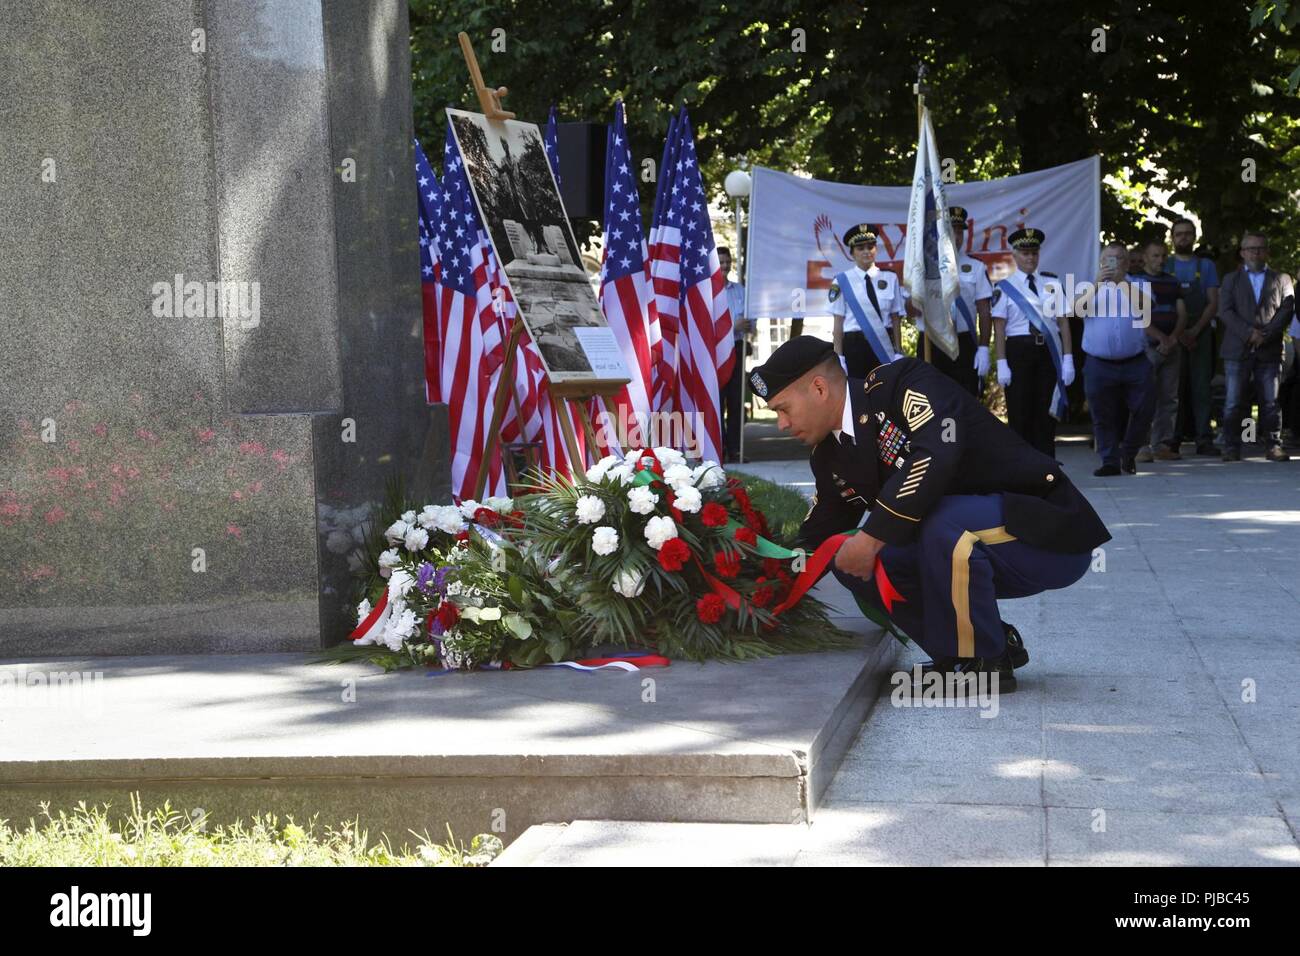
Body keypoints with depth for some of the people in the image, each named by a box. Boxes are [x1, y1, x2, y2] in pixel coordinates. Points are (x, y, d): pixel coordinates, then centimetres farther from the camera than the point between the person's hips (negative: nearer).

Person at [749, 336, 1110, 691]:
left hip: (1050, 535, -8)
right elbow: (817, 542, 14)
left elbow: (938, 455, -34)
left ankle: (984, 663, -14)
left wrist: (872, 537, -30)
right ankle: (994, 640, 5)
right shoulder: (830, 457, 7)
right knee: (853, 562, -4)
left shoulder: (903, 382, -16)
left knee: (941, 521, -35)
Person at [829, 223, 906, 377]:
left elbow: (896, 318, 7)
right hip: (855, 344, -2)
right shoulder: (842, 282, 1)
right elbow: (838, 322, 1)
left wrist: (898, 352, 2)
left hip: (885, 343, 2)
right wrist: (839, 357, -4)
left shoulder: (890, 278, 7)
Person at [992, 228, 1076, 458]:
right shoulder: (1004, 288, 2)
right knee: (1020, 413, 1)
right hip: (1019, 350, -2)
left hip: (1049, 351, 2)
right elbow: (999, 327, -2)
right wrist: (1002, 363, -10)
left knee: (1047, 413, 6)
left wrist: (1067, 359, -1)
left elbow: (1063, 321, 6)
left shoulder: (1052, 283, 9)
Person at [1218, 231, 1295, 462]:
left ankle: (1273, 446, 5)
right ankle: (1231, 447, -2)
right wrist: (1249, 333, -12)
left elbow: (1287, 310, 2)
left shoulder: (1281, 279, 14)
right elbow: (1225, 311, 1)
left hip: (1269, 350, 0)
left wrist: (1265, 335, -11)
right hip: (1237, 350, 0)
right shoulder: (1231, 279, 14)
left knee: (1271, 401, 0)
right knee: (1233, 402, -4)